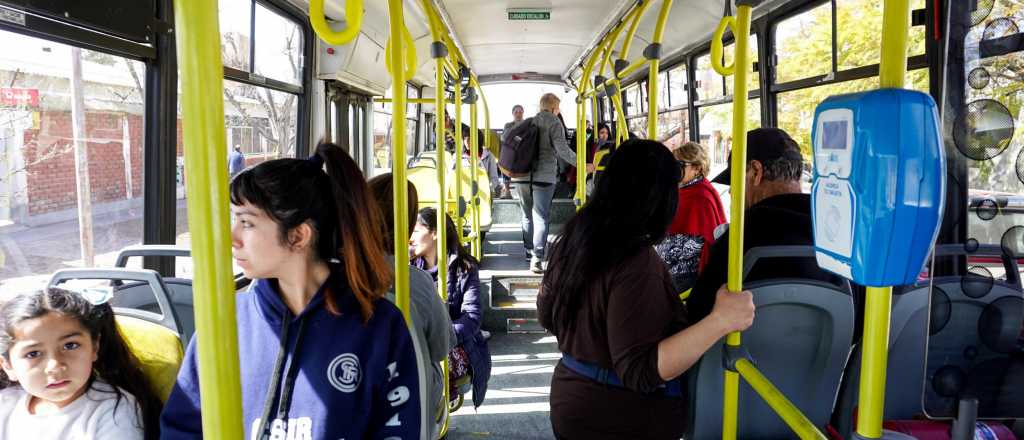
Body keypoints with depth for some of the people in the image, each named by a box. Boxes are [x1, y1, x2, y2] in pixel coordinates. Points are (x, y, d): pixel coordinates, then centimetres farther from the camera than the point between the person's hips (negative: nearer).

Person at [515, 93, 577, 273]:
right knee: (541, 218, -5)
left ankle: (529, 251, 29)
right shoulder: (554, 123, -3)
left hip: (522, 176, 6)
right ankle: (536, 257, -15)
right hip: (543, 177, -5)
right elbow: (562, 149, -15)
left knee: (527, 216, 19)